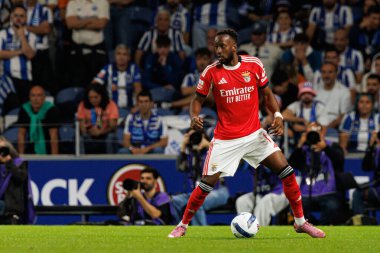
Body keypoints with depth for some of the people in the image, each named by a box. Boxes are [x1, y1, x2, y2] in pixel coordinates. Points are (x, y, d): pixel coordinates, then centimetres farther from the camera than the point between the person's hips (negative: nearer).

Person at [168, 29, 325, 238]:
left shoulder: (254, 64, -3)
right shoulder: (211, 71, -7)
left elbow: (267, 94, 9)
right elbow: (198, 99, 3)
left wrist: (277, 115, -7)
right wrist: (194, 116, -17)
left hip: (254, 134, 2)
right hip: (225, 139, -2)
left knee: (286, 171, -7)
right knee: (207, 183, -7)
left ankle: (300, 222, 6)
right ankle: (183, 225, 13)